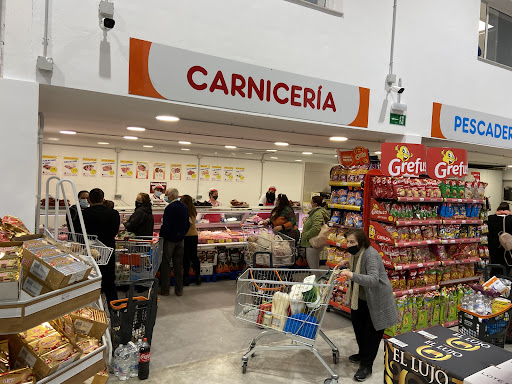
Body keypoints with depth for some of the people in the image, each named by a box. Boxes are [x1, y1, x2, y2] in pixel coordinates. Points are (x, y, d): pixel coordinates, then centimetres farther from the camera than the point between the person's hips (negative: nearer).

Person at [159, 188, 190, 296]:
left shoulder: (170, 207, -17)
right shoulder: (184, 207, 6)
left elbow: (166, 225, -20)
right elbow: (188, 224, 12)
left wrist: (161, 236, -7)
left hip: (170, 240, -6)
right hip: (180, 239, 6)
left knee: (166, 264, 5)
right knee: (179, 265, 11)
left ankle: (165, 289, 11)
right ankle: (179, 290, 17)